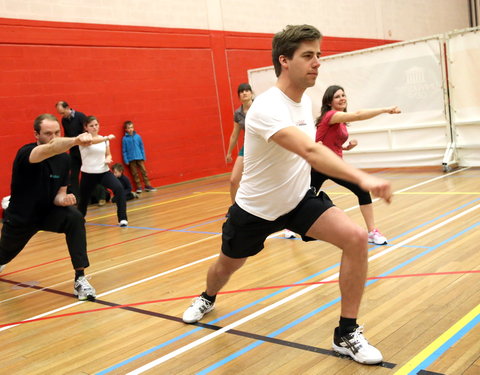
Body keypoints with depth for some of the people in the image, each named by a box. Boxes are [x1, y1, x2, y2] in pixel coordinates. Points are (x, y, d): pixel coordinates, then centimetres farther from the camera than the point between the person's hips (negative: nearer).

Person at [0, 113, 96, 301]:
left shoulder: (64, 159, -10)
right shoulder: (26, 153, -27)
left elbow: (60, 192, -3)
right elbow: (50, 149, -52)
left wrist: (62, 199, -29)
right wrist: (76, 140, -73)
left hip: (48, 212, 3)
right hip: (20, 218, -2)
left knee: (74, 218, -30)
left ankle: (80, 279, -27)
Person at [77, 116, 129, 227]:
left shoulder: (104, 139, 8)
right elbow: (91, 141, -30)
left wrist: (108, 159, -6)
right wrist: (107, 138, -44)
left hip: (104, 172, 2)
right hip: (88, 174, -2)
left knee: (119, 188, -24)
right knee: (84, 199, 11)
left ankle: (122, 218, -20)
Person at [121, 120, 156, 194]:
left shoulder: (138, 136, 1)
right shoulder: (125, 139, -5)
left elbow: (142, 147, 7)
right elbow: (124, 151, -2)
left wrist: (143, 157, 4)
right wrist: (126, 160, -6)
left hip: (139, 158, 2)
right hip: (131, 159, -2)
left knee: (144, 171, 3)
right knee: (135, 174, 4)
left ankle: (147, 185, 10)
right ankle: (139, 187, 10)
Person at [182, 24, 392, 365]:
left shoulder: (305, 100, -3)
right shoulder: (267, 108, -30)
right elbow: (310, 151, -48)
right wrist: (362, 178, -58)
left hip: (299, 198, 5)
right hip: (256, 207, -5)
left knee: (356, 238, -18)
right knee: (228, 265, 19)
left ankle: (347, 334, -4)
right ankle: (208, 299, 58)